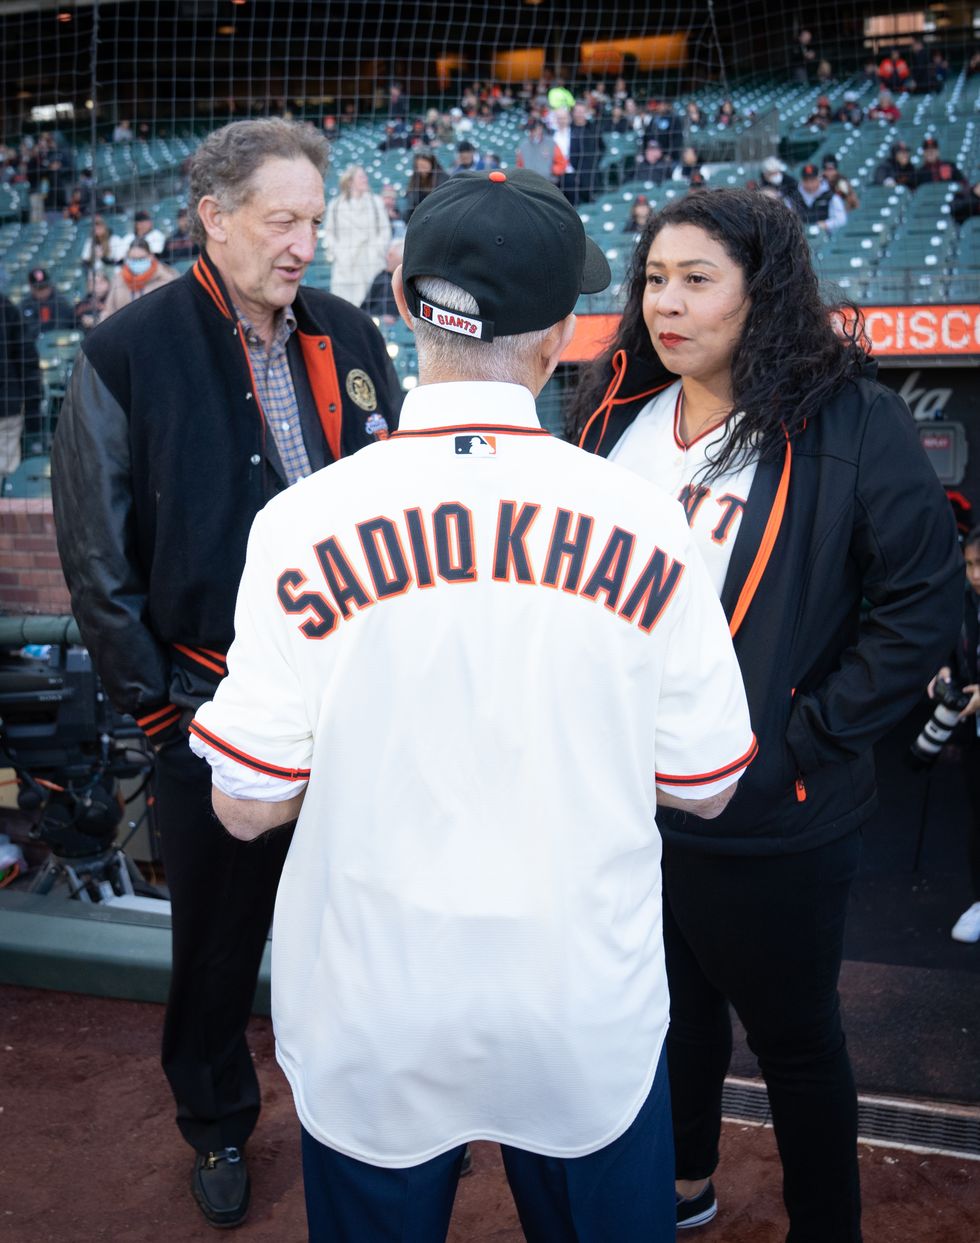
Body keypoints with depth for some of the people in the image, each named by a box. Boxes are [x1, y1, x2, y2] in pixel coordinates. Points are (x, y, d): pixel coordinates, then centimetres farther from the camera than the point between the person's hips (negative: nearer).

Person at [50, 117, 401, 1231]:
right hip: (213, 701, -3)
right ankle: (216, 1124, 40)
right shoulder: (126, 355, -9)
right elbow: (96, 556, -6)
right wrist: (152, 699, -5)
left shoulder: (347, 336, 2)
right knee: (218, 928, 15)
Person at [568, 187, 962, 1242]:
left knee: (791, 1034, 14)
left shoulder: (847, 424, -14)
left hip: (766, 815, -5)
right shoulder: (617, 411, 4)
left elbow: (923, 603, -14)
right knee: (671, 999, 25)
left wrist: (808, 737, -16)